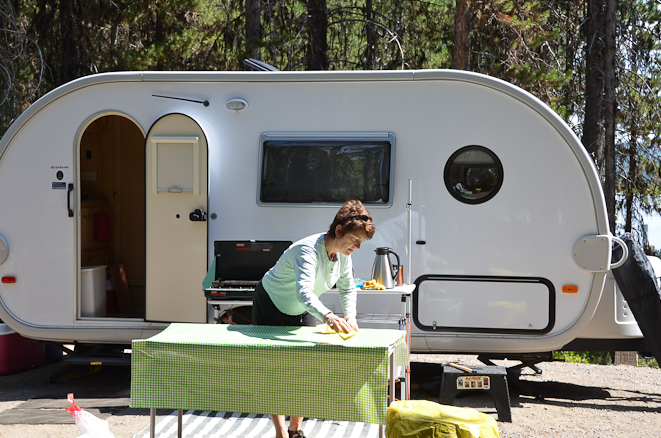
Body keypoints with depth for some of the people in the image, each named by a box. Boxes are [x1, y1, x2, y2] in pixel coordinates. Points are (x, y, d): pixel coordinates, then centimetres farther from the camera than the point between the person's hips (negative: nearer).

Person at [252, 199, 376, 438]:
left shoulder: (343, 253, -15)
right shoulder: (308, 250, -38)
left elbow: (347, 288, 2)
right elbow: (304, 292, -54)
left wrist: (350, 316, -15)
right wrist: (328, 316, -70)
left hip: (303, 312, 7)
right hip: (271, 308, -7)